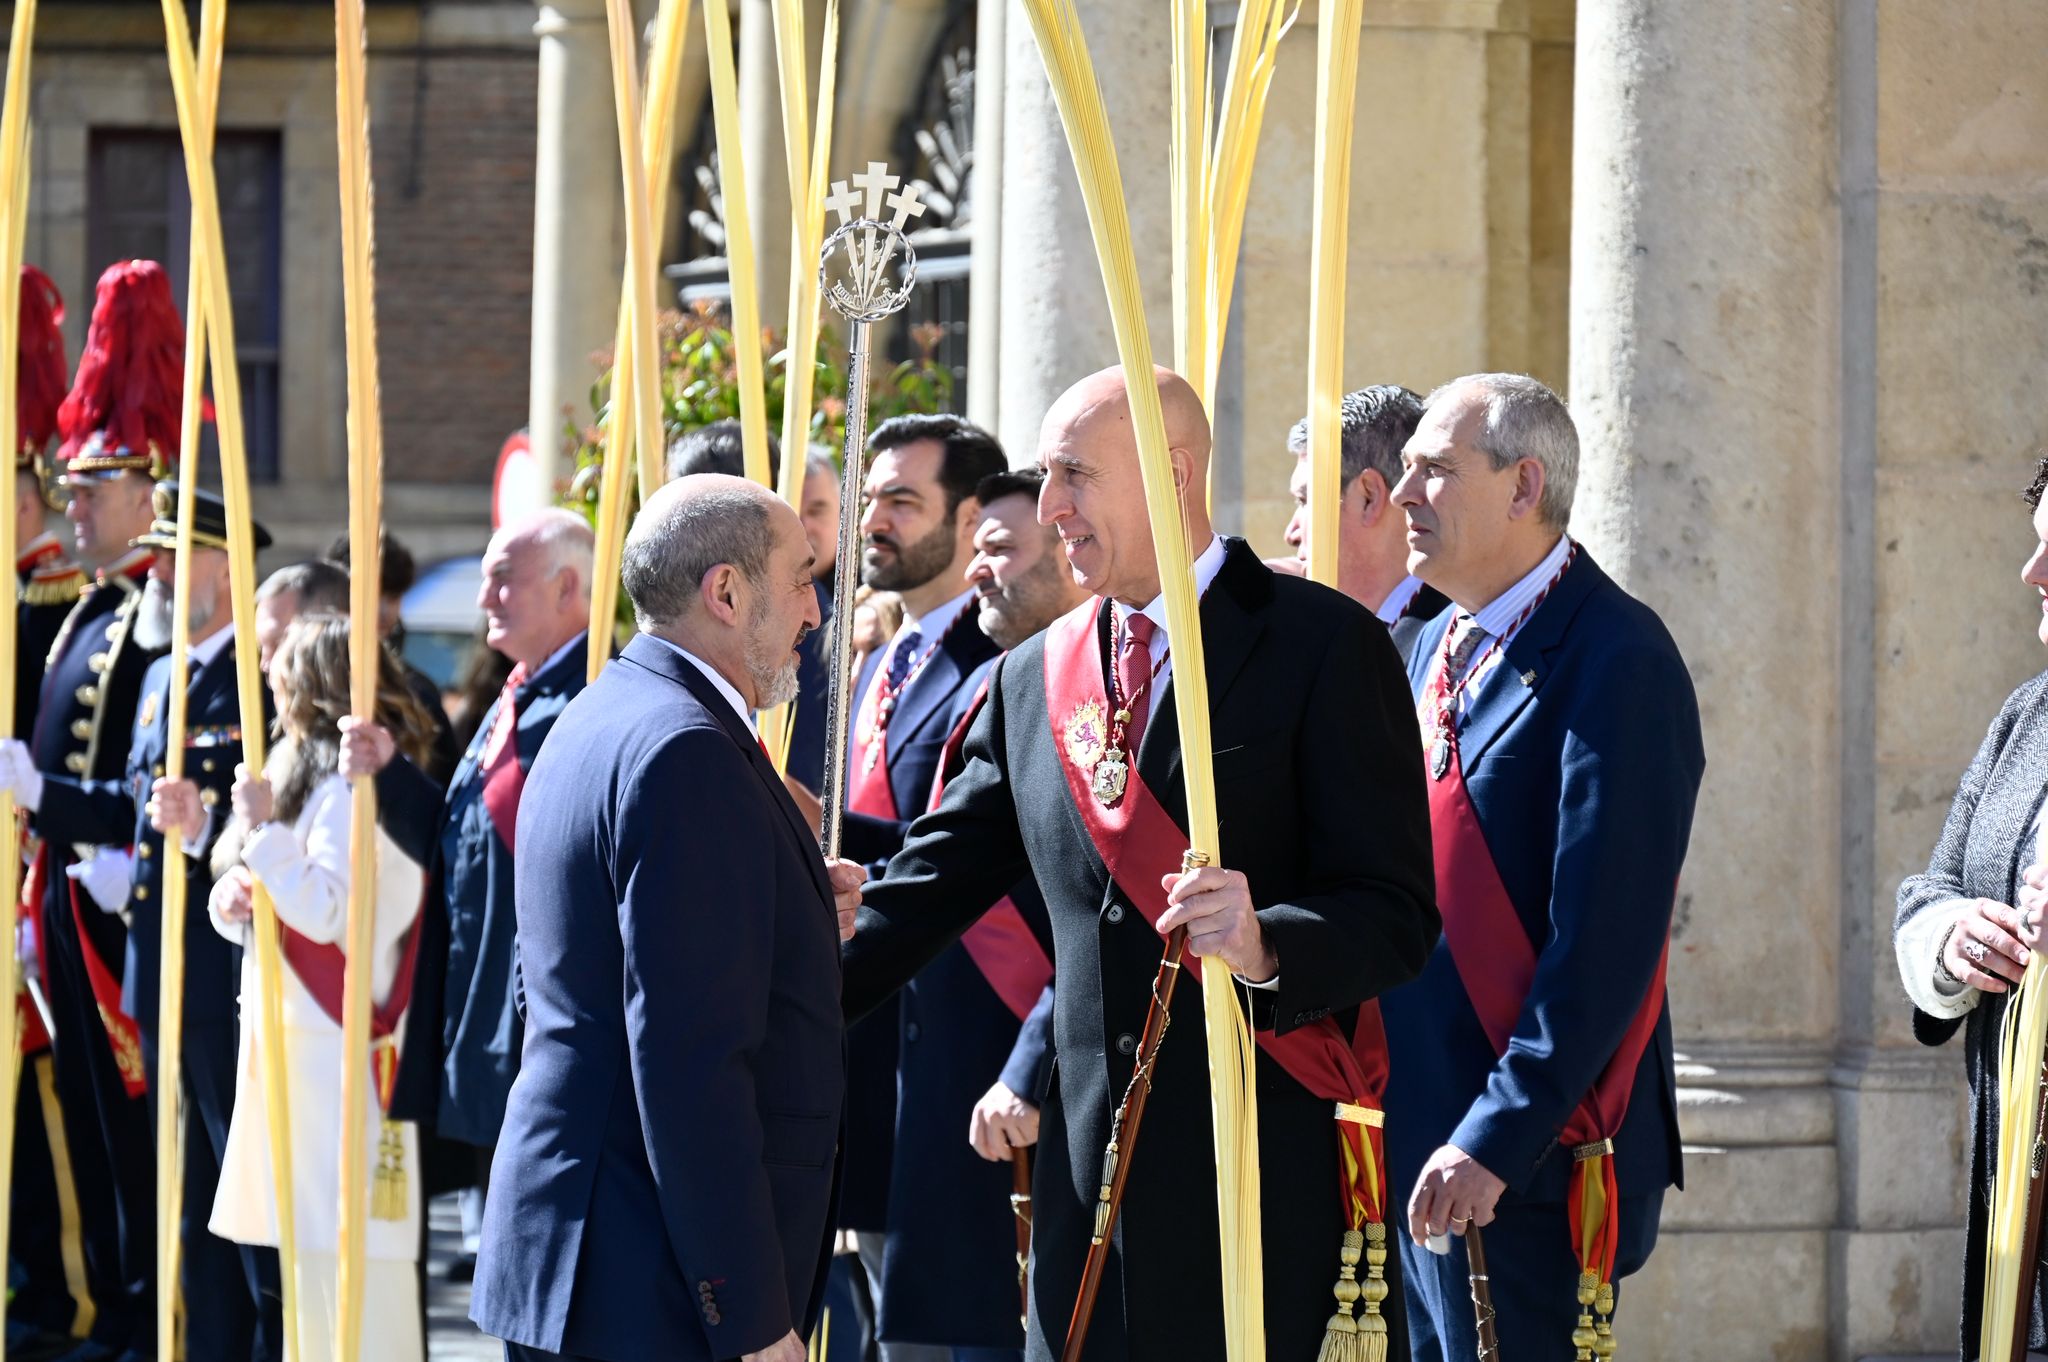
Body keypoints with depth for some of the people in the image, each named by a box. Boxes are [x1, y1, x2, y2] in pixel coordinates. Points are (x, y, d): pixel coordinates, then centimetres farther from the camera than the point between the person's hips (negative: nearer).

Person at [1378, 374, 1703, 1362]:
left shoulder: (1614, 660, -13)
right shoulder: (1437, 650, 14)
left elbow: (1604, 940, -19)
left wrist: (1495, 1140, -21)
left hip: (1532, 1161, -8)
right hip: (1424, 1149, 8)